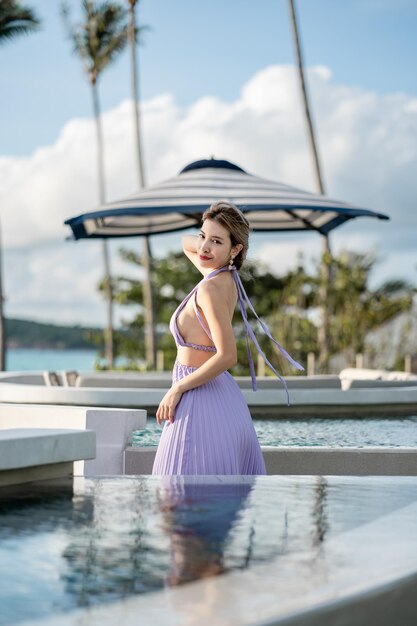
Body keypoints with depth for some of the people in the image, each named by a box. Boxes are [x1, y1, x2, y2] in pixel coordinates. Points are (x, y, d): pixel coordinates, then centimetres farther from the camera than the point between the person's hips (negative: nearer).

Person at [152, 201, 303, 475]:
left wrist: (177, 388, -17)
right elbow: (186, 243, 28)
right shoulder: (226, 277, 8)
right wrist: (206, 239, 6)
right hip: (225, 399, 9)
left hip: (200, 402, -9)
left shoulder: (211, 288, -17)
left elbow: (227, 356, -24)